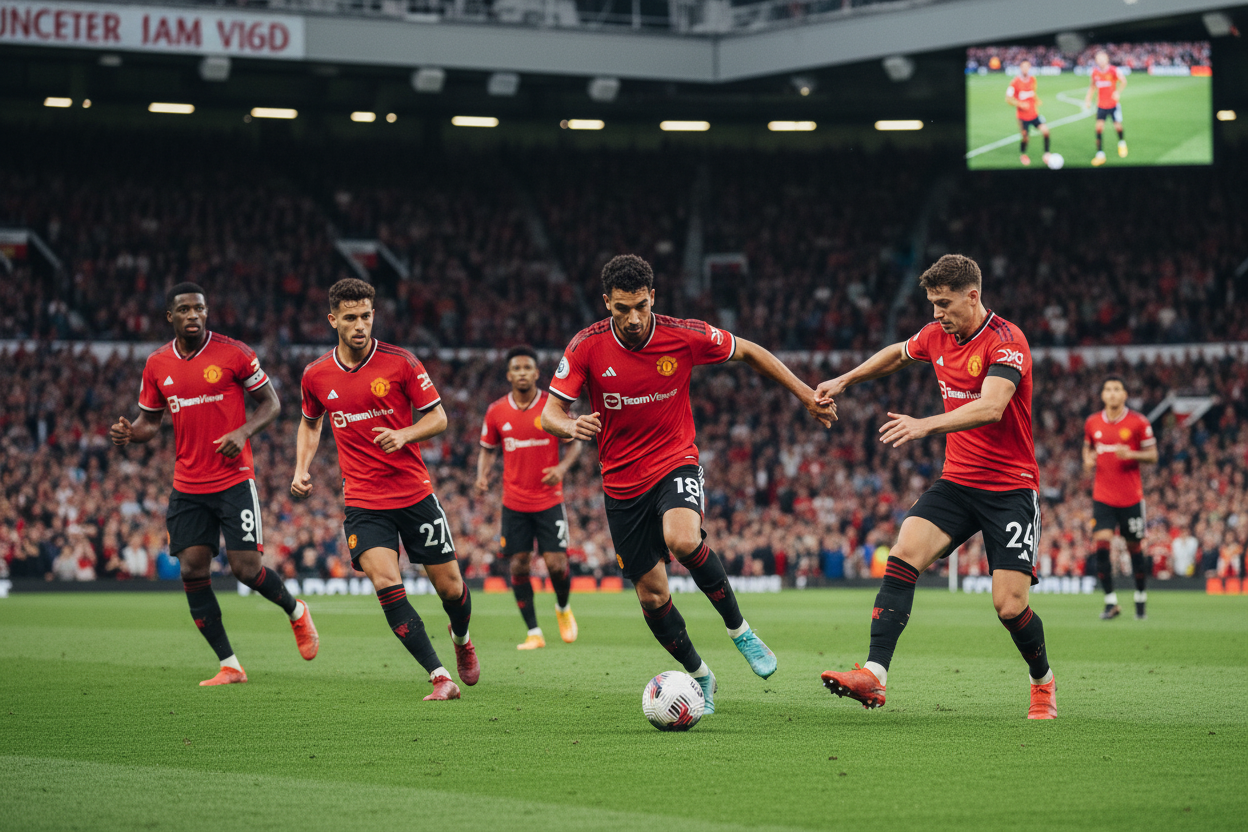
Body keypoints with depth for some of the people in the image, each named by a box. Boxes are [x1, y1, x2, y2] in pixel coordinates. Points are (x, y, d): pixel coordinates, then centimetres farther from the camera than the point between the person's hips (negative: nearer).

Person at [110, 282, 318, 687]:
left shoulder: (234, 353, -6)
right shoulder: (157, 364, 4)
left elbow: (271, 402, 1)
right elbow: (150, 419, 14)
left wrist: (243, 432, -16)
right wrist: (129, 433, -8)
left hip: (234, 480, -4)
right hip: (187, 485, 4)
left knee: (245, 568, -9)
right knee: (192, 571, -4)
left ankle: (296, 612, 24)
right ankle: (229, 666, 6)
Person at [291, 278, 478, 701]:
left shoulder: (401, 362, -6)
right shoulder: (316, 375, 2)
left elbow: (438, 416, 0)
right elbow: (310, 423, 22)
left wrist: (403, 435, -19)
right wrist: (301, 469, 7)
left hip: (415, 494, -1)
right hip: (363, 502, 1)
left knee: (450, 587, 5)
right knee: (386, 583, -21)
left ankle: (461, 639, 41)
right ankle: (441, 678, -18)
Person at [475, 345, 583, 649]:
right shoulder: (496, 412, 1)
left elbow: (574, 442, 4)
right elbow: (487, 449, 13)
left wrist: (562, 467, -15)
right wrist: (482, 475, -6)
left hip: (549, 500, -2)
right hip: (514, 502, 2)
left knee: (556, 564, -8)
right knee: (518, 565, -2)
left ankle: (563, 608, 24)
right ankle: (534, 633, 8)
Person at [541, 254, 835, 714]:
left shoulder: (685, 336, -12)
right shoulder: (587, 346, -12)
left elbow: (748, 352, 5)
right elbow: (550, 412, -10)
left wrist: (806, 395, 6)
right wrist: (571, 426, -34)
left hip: (676, 464, -2)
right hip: (622, 482, 2)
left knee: (682, 539, -33)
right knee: (651, 593, 3)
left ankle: (738, 629, -11)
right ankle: (699, 675, 28)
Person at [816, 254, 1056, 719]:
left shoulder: (1006, 341, -17)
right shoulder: (937, 336, 6)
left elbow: (991, 407, -33)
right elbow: (897, 355, 30)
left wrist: (927, 425, -43)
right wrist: (844, 381, 28)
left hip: (1010, 488, -6)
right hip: (956, 483, 6)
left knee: (1009, 606, -11)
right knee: (903, 555, -18)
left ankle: (1043, 683, 19)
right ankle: (874, 676, -25)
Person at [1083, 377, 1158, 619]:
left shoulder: (1138, 422, -4)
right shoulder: (1092, 423, 6)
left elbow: (1152, 455, 0)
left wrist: (1131, 454, -19)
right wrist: (1088, 460, 0)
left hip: (1131, 497, -2)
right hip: (1103, 497, 2)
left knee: (1135, 548, 6)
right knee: (1101, 545, -13)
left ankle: (1141, 599, 25)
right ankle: (1110, 602, -6)